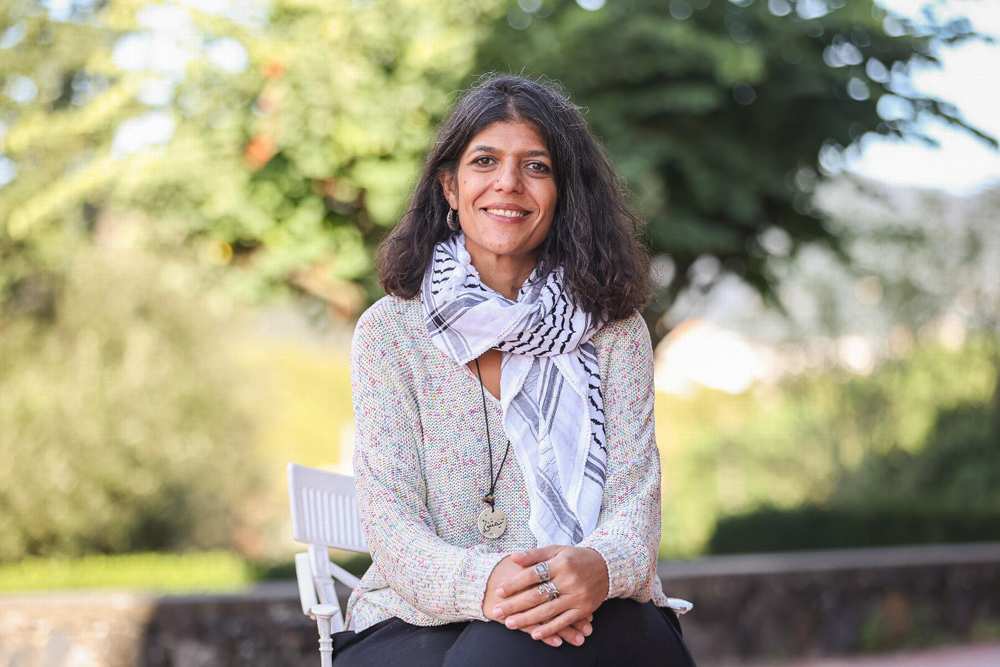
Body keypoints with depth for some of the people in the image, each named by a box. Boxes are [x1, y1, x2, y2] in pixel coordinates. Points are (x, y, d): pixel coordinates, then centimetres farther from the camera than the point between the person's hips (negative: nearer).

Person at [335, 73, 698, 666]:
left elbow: (634, 502, -1)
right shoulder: (389, 332, 5)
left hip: (585, 619, 0)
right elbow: (388, 521, -4)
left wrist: (600, 566, -27)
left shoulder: (615, 332, 8)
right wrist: (478, 582, -28)